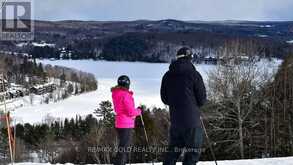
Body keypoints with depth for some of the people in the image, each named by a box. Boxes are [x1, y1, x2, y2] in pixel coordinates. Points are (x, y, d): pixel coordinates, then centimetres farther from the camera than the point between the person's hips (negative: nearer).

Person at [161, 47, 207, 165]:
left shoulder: (167, 76, 4)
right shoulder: (193, 74, -11)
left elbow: (164, 99, 11)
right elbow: (202, 99, -6)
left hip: (174, 119, 5)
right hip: (192, 120, -5)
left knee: (173, 150, 17)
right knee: (193, 151, 3)